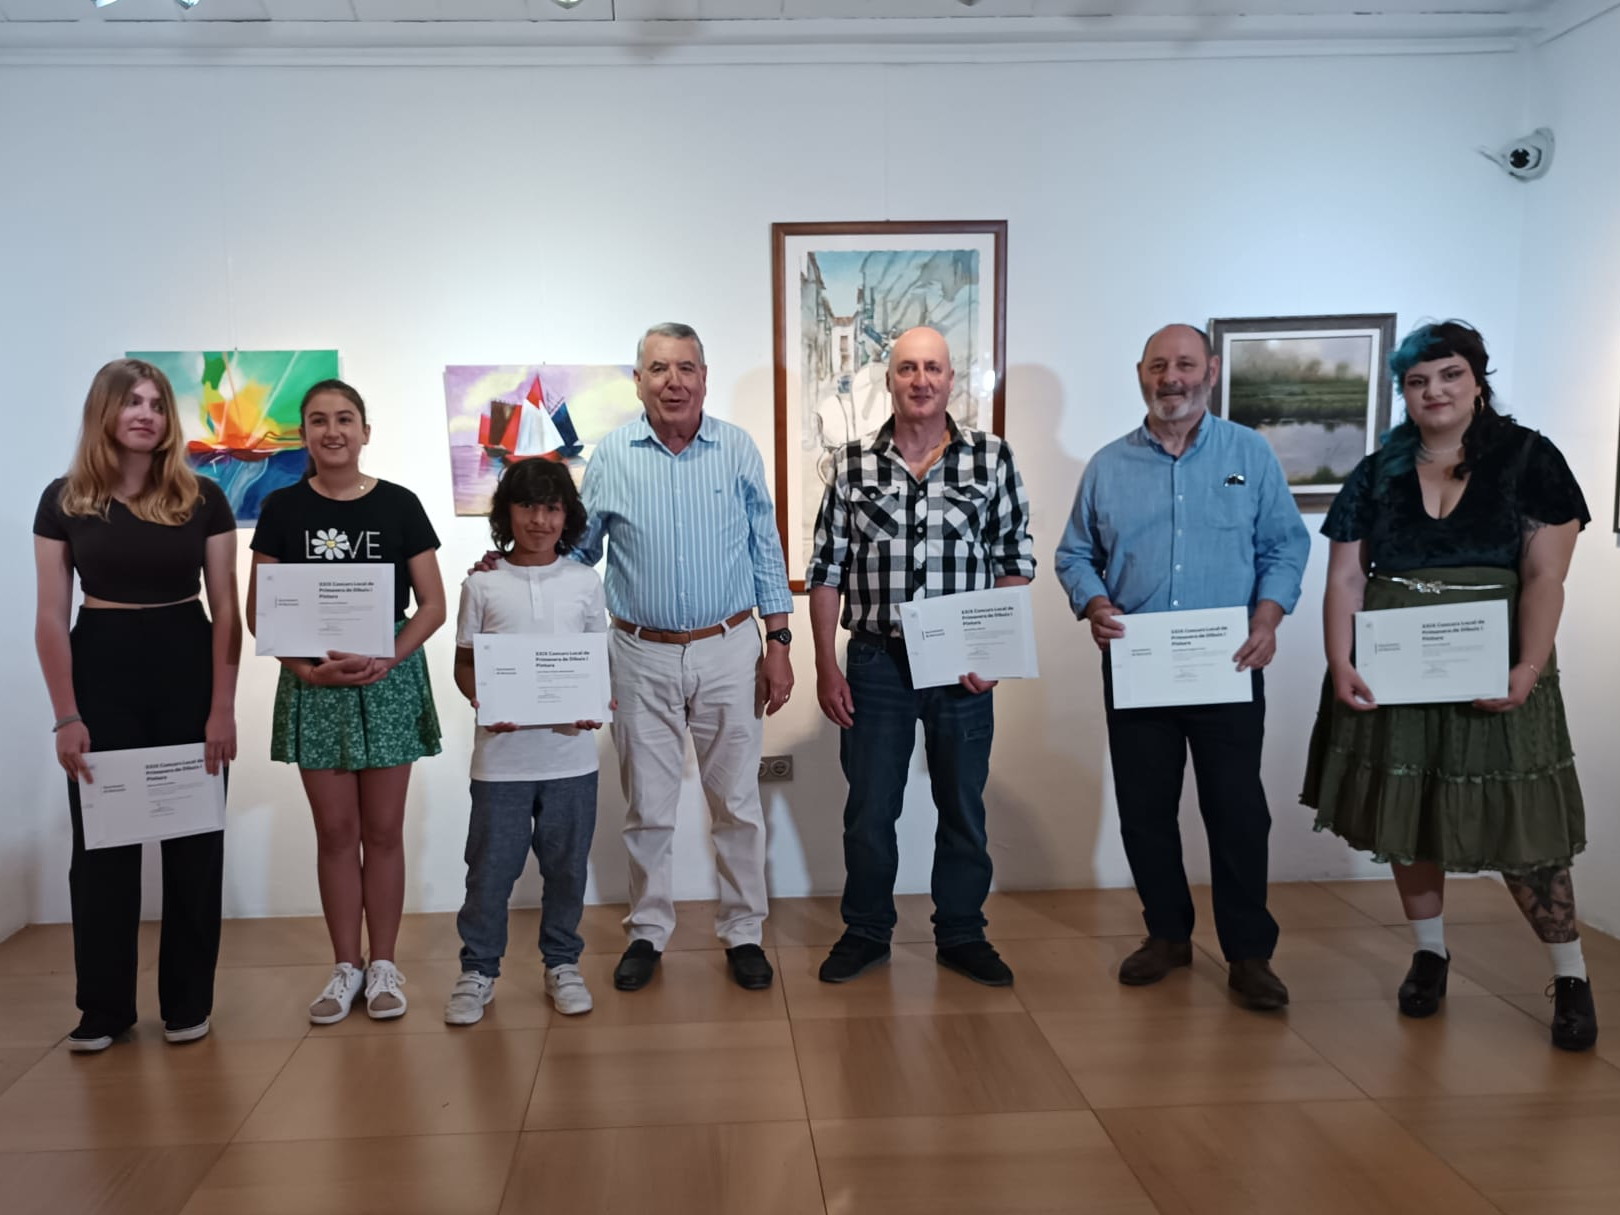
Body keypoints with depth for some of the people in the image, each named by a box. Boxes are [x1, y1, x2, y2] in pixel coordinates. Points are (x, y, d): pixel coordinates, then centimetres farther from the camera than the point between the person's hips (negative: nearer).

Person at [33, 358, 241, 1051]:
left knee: (193, 842, 6)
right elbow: (51, 619, 0)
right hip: (101, 670, 0)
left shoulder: (202, 498, -1)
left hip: (187, 669, 0)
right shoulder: (64, 501, 0)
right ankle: (104, 1008, 19)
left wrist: (223, 708, -7)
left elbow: (225, 607, -1)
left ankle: (188, 1002, 19)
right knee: (101, 844, 6)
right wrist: (67, 717, -7)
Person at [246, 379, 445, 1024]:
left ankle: (383, 965, 17)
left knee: (382, 830, 5)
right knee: (334, 831, 7)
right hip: (313, 681, 1)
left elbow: (433, 604, -1)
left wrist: (385, 660, -15)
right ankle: (345, 966, 20)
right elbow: (258, 611, 2)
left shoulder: (399, 505, 0)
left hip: (389, 678, -1)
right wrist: (306, 667, -13)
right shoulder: (283, 508, 2)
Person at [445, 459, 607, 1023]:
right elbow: (464, 663, 4)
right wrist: (483, 703, -15)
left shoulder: (584, 582, 3)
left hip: (570, 752, 1)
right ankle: (478, 970, 22)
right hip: (502, 755, -1)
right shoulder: (482, 586, 0)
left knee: (566, 865, 12)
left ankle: (562, 963, 28)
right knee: (491, 865, 6)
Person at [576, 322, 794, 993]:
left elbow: (766, 552, 3)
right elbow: (576, 553, 9)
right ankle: (647, 931, 26)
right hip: (642, 658, 0)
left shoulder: (738, 449, -1)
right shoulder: (611, 456, -2)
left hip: (728, 650, 0)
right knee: (647, 807, 10)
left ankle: (743, 931, 23)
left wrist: (778, 645, 1)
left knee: (737, 803, 8)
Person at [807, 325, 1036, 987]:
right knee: (868, 808, 10)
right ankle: (865, 933, 27)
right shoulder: (853, 464, 1)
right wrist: (826, 667, -2)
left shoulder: (992, 458, 0)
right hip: (875, 662, 0)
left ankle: (961, 934, 29)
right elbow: (826, 570, 3)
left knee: (963, 808, 12)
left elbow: (1016, 561, 3)